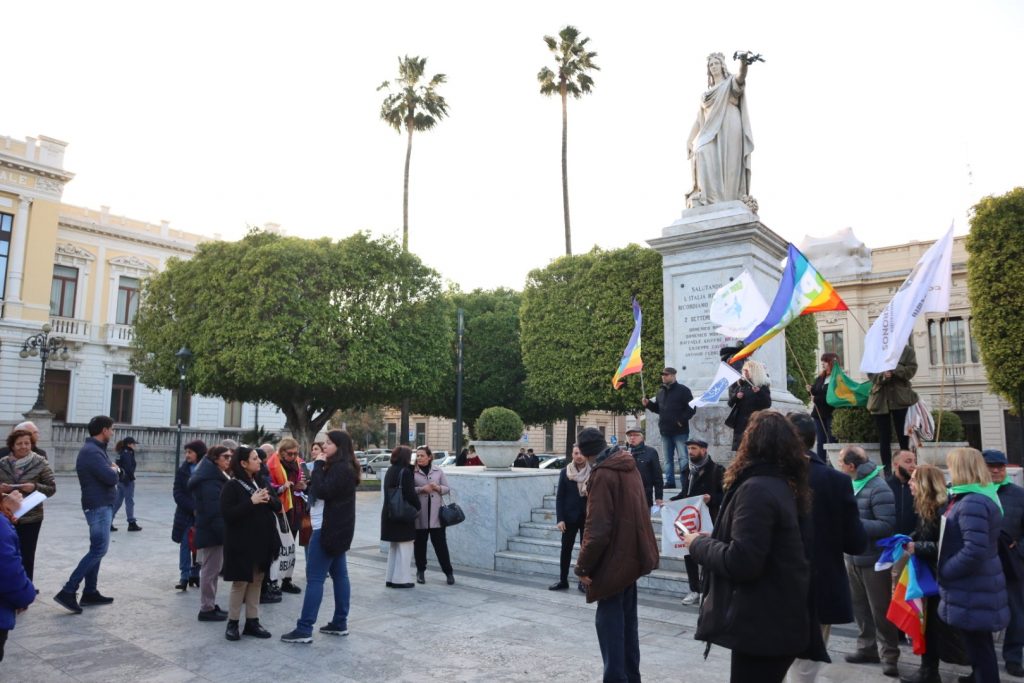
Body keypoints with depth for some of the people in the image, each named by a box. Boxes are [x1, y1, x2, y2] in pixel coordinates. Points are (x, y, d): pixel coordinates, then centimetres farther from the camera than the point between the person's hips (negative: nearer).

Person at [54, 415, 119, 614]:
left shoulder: (96, 449, 14)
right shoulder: (92, 452, -19)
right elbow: (111, 478, -24)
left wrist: (111, 470, -4)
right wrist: (114, 469, -4)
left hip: (101, 505, 10)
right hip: (98, 506, -10)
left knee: (96, 549, 13)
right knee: (99, 550, -10)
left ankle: (90, 592, 19)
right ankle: (68, 592, -9)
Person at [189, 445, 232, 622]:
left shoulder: (215, 477, 14)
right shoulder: (211, 481, -18)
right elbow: (214, 511, -24)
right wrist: (224, 533, -22)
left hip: (209, 530, 11)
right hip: (212, 531, -11)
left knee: (212, 569, 17)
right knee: (210, 570, -1)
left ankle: (210, 605, 26)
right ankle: (207, 609, 8)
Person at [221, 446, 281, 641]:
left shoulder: (261, 482, 8)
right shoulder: (232, 486, -10)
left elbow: (278, 506, 9)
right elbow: (227, 513, -19)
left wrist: (269, 499, -12)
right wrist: (251, 502, -24)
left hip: (262, 541, 6)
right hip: (242, 542, -6)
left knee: (257, 581, 12)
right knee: (240, 582, 3)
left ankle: (252, 622, 21)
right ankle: (232, 623, 18)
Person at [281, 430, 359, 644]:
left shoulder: (340, 468, -17)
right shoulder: (341, 467, 15)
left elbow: (321, 491, -25)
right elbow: (317, 489, 14)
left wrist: (319, 465, -16)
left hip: (328, 528, -10)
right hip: (336, 528, 10)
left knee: (314, 578, -7)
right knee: (339, 574, 11)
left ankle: (304, 630, -4)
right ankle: (340, 623, 16)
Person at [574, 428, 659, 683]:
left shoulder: (602, 474, -18)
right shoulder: (629, 466, 7)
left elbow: (597, 527, -22)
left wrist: (583, 565, -13)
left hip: (613, 558, -9)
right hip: (632, 554, 9)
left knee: (609, 622, -2)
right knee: (627, 619, 18)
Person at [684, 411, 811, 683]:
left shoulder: (756, 489, -21)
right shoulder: (784, 486, 9)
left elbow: (741, 561, -27)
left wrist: (699, 544, -11)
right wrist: (713, 539, 12)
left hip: (762, 625, -9)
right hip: (779, 620, 9)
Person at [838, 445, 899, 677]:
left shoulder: (878, 488, -18)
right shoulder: (850, 485, 4)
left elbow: (887, 526, -22)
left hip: (874, 560, -7)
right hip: (852, 558, 7)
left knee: (880, 611, 5)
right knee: (860, 607, 17)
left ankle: (889, 656, 18)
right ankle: (867, 648, 31)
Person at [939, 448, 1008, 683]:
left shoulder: (972, 503, -24)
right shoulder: (980, 497, 10)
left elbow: (974, 552, -29)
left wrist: (943, 572, -16)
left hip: (972, 592, -10)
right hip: (977, 587, 10)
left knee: (977, 647, 1)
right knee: (981, 645, 20)